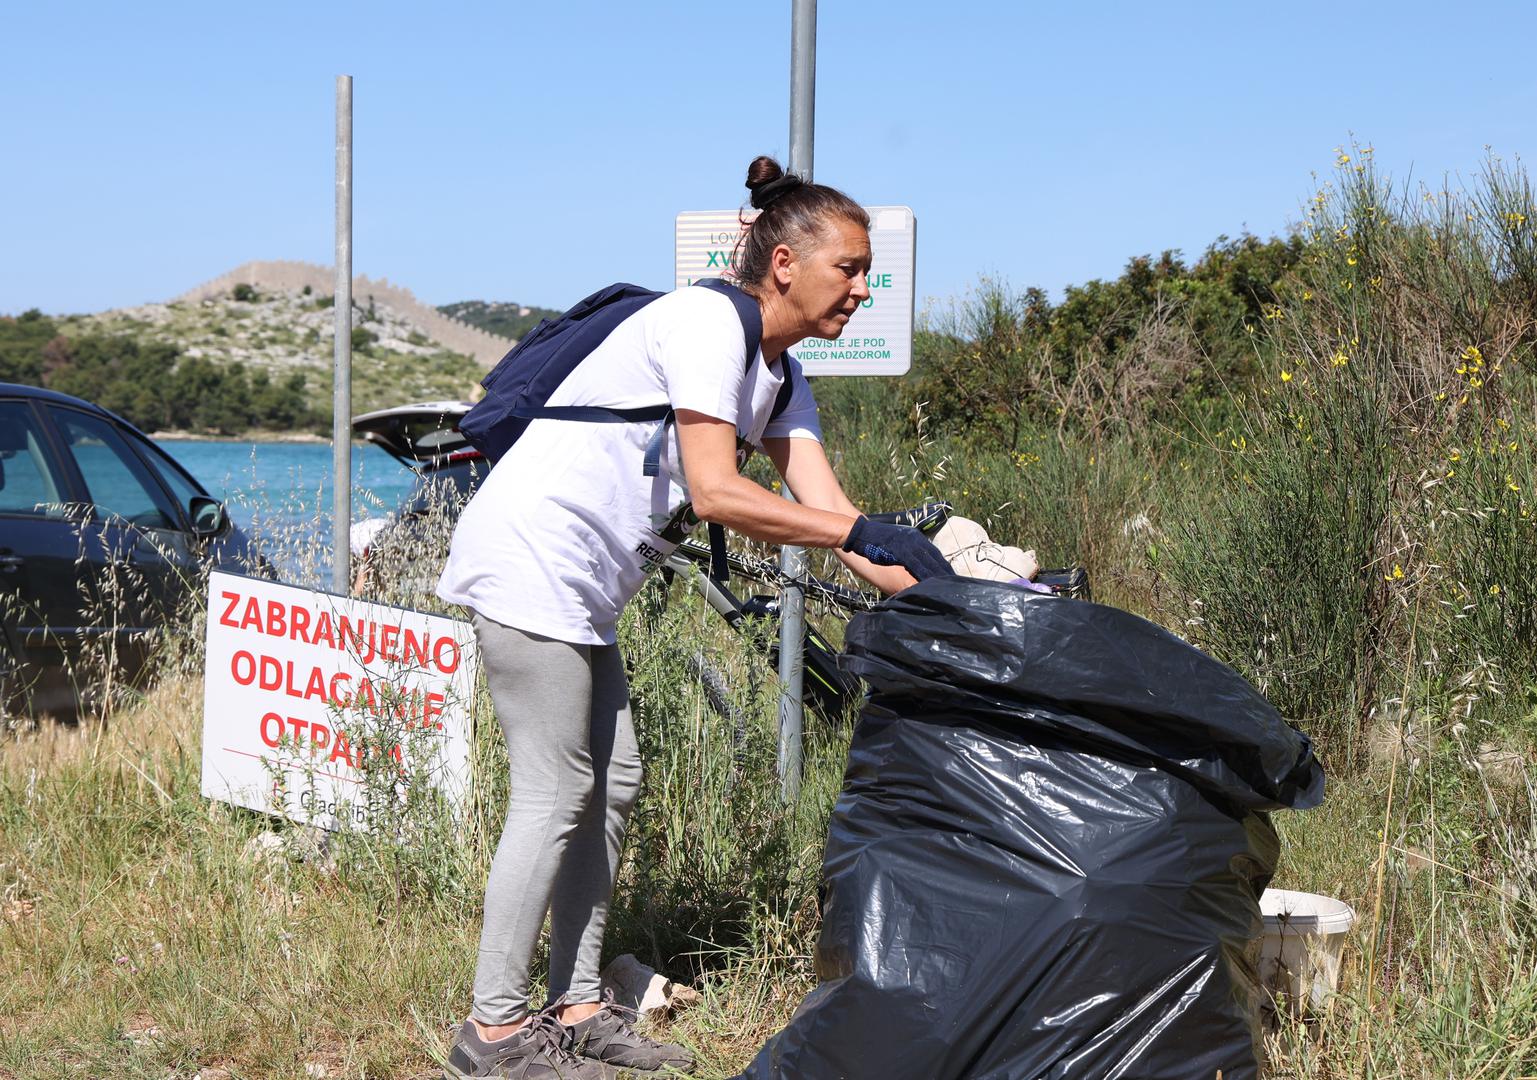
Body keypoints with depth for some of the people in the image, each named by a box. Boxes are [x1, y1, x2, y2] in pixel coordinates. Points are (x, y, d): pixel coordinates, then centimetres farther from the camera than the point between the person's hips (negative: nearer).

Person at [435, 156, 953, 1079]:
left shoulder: (782, 377, 13)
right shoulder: (710, 323, -16)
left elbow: (826, 509, 5)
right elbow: (715, 493, -24)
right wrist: (866, 534, -24)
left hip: (580, 587, 10)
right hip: (530, 560, -10)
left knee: (612, 783, 10)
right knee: (558, 794, -7)